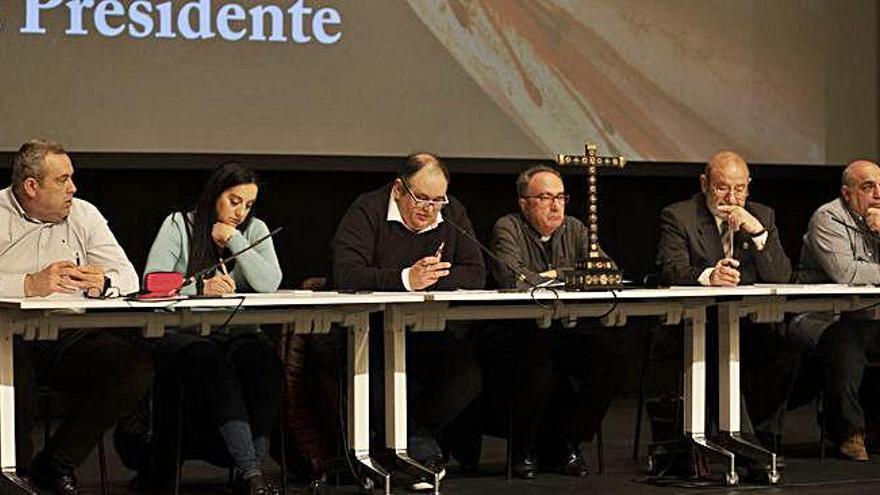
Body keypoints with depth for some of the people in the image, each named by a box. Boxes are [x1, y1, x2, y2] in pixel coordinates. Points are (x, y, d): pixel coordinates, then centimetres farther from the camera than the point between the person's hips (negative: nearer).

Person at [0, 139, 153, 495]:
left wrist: (103, 283, -13)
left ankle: (55, 464, -4)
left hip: (71, 338, 5)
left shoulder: (84, 215, 15)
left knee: (136, 368, -20)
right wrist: (30, 285, -24)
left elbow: (128, 277, 10)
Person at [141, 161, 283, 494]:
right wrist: (200, 287, -22)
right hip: (183, 333, -2)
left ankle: (250, 468, -31)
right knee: (212, 362, -36)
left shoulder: (254, 230, 13)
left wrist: (234, 240, -5)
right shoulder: (179, 225, 7)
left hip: (237, 333, 2)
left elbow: (269, 284, -5)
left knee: (264, 360, -32)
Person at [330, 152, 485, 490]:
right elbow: (345, 275, -21)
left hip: (434, 332, 4)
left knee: (469, 374, -23)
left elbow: (475, 275, 1)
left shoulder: (453, 215, 9)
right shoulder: (367, 211, -6)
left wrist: (429, 278, -14)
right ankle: (422, 447, -8)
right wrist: (405, 279, -29)